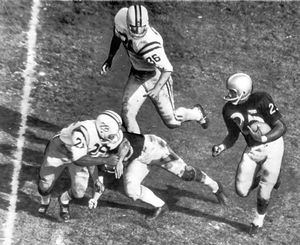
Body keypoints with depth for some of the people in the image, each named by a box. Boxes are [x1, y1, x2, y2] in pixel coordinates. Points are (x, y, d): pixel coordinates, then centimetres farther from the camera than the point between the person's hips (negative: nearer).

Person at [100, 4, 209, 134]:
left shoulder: (150, 44, -37)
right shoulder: (122, 17, -19)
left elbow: (167, 69, -30)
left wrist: (157, 89, -42)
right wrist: (110, 58, 6)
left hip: (157, 77, -5)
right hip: (137, 75, 5)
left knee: (172, 122, 8)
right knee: (127, 115, -9)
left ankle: (196, 113, 40)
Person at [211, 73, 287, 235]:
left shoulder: (261, 100, -24)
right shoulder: (229, 110, -7)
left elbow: (281, 127, -22)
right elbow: (233, 136, 5)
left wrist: (263, 139, -38)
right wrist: (222, 147, -15)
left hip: (272, 145, -5)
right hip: (252, 149, 5)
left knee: (263, 192, 2)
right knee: (242, 191, 2)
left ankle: (259, 219, 34)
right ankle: (261, 174, 34)